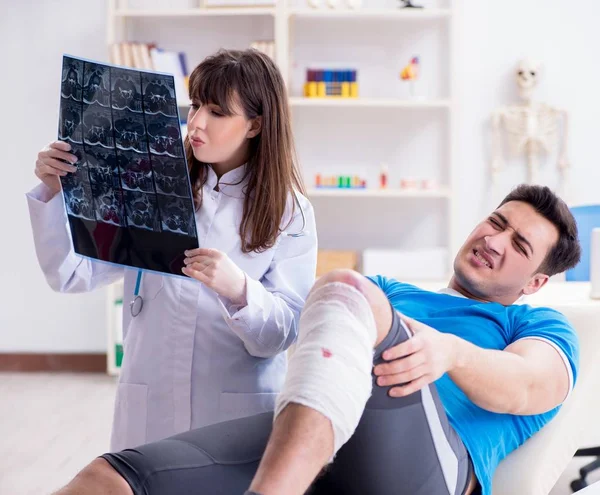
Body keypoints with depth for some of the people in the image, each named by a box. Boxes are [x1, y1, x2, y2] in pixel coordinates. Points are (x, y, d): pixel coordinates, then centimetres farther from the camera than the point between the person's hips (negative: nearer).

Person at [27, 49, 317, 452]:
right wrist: (54, 191, -14)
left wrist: (239, 290, -28)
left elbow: (282, 335, -9)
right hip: (148, 406, 2)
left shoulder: (289, 213, -2)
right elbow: (72, 274, 0)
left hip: (241, 412, -1)